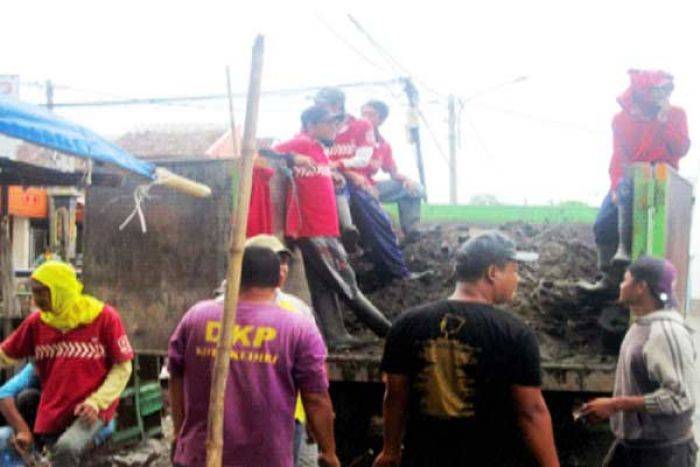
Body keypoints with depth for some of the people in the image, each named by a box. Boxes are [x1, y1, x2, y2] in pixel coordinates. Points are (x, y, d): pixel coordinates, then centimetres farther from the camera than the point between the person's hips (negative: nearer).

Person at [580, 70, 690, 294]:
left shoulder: (676, 114, 0)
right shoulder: (622, 118, 3)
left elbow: (681, 149, -10)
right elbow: (619, 156, -3)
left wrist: (665, 120, -16)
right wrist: (616, 187, -16)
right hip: (629, 180, 4)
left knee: (628, 190, -36)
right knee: (603, 224, -11)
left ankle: (625, 249, -35)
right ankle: (609, 279, -4)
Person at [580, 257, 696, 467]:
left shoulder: (667, 332, -20)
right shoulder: (639, 326, 8)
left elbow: (680, 397, -25)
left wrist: (615, 404, -23)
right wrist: (609, 407, 5)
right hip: (629, 444, 8)